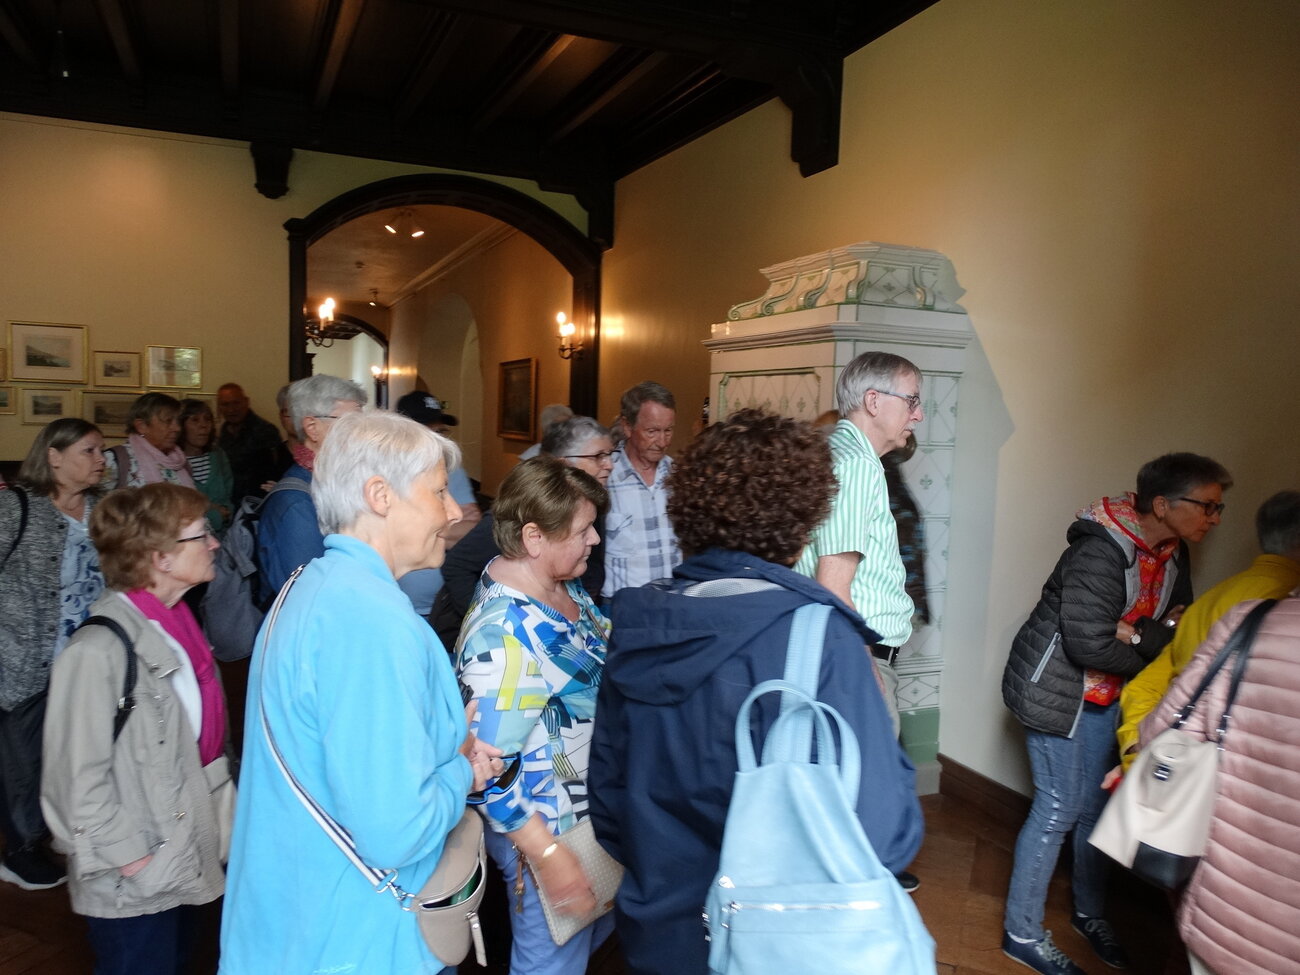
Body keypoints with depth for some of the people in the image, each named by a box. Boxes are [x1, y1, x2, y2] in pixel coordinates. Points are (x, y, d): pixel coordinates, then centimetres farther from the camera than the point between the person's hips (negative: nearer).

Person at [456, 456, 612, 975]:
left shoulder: (556, 581, -3)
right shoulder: (505, 634, -31)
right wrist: (548, 857, -25)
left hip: (591, 806, 9)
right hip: (545, 826, -8)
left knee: (600, 925, 28)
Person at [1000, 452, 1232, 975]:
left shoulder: (1173, 553, 1)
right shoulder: (1100, 553, -27)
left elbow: (1180, 623, -2)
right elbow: (1091, 644, -29)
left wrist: (1138, 634, -21)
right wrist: (1157, 642, -14)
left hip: (1108, 695, 8)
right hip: (1055, 691, -8)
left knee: (1097, 804, 17)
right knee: (1059, 808, -2)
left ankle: (1090, 913, 38)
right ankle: (1022, 933, 13)